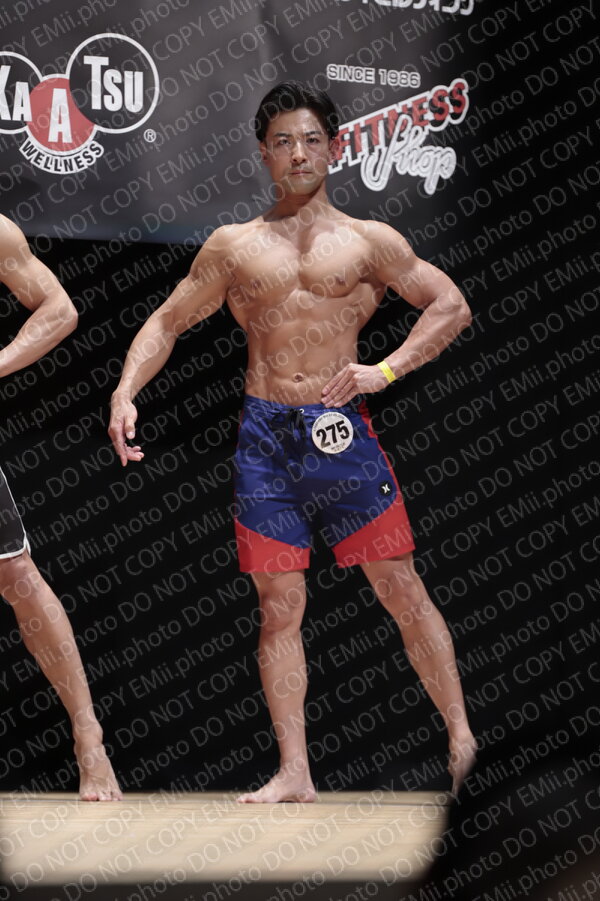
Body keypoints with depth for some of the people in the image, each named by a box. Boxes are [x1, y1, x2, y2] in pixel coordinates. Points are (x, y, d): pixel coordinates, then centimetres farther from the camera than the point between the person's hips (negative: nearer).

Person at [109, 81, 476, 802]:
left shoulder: (367, 242, 7)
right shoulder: (233, 247, 11)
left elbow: (451, 305, 6)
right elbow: (167, 322, 15)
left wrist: (383, 372, -7)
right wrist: (125, 392, -1)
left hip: (343, 432, -1)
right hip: (265, 436, 1)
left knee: (401, 590, -1)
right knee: (279, 605, 1)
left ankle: (463, 741, 9)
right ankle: (294, 773, 5)